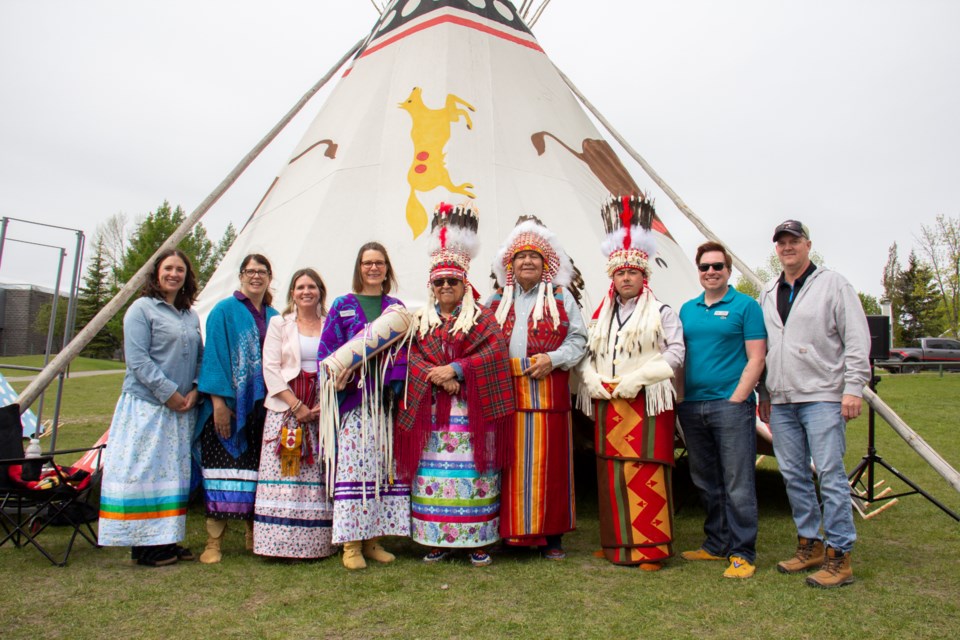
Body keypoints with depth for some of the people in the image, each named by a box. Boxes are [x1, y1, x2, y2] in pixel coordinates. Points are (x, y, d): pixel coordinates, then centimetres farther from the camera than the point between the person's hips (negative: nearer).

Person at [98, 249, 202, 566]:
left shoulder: (191, 316, 15)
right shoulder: (142, 309, -3)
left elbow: (200, 357, 15)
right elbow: (137, 359, -11)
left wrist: (194, 390, -2)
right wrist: (168, 392, -15)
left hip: (182, 407, 7)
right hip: (146, 404, -6)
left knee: (175, 473, 9)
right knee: (145, 470, -2)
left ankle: (166, 539, 18)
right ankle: (144, 544, 6)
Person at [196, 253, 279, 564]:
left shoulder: (273, 317, 13)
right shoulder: (224, 311, -1)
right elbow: (214, 355, -6)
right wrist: (218, 400, -14)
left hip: (261, 407, 4)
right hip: (228, 405, -4)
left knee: (256, 470, 8)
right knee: (223, 468, -3)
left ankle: (254, 536, 19)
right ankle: (214, 542, 6)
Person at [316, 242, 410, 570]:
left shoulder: (397, 307, 14)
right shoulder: (343, 305, 7)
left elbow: (406, 351, 10)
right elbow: (327, 349, 3)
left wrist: (399, 386, -5)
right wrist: (340, 378, -13)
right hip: (355, 401, -2)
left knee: (385, 466, 4)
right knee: (354, 467, -5)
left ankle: (374, 539, 16)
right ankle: (351, 543, 6)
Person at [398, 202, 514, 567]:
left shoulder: (482, 318, 7)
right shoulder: (420, 320, 14)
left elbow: (495, 350, -9)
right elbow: (412, 356, 2)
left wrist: (456, 369, -17)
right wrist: (437, 378, -16)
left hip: (472, 410, -2)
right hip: (431, 410, 2)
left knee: (472, 471, 0)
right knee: (433, 472, 4)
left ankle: (477, 542, 10)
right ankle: (437, 540, 15)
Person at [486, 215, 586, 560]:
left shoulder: (562, 298, 11)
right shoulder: (496, 301, 16)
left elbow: (578, 340, 6)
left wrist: (553, 359, -10)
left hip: (549, 395, -1)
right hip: (505, 395, 1)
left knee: (549, 464, 2)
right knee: (510, 466, 3)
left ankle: (551, 535, 14)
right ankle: (511, 530, 15)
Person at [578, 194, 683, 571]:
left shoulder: (661, 312, 4)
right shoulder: (601, 316, 17)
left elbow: (675, 352, -7)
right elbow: (586, 354, 14)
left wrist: (636, 378, -15)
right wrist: (593, 381, -6)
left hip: (647, 404, -4)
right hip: (608, 406, 5)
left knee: (646, 476, -5)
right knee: (611, 475, 6)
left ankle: (651, 548, 6)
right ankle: (617, 545, 17)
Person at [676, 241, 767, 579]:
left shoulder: (746, 306, -1)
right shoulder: (687, 309, 15)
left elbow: (756, 358, -6)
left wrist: (737, 399, -13)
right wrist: (679, 397, 7)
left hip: (730, 404, -6)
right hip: (691, 407, 6)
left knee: (738, 484, -3)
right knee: (706, 483, 14)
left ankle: (742, 553, 9)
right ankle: (716, 544, 27)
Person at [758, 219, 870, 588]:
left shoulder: (833, 284, 1)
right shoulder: (768, 294, 17)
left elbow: (857, 339, -5)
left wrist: (853, 388, -12)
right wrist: (764, 393, 17)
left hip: (822, 396, -6)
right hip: (781, 401, 6)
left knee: (830, 474, -5)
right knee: (793, 475, 9)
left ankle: (839, 555, 3)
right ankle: (810, 544, 21)